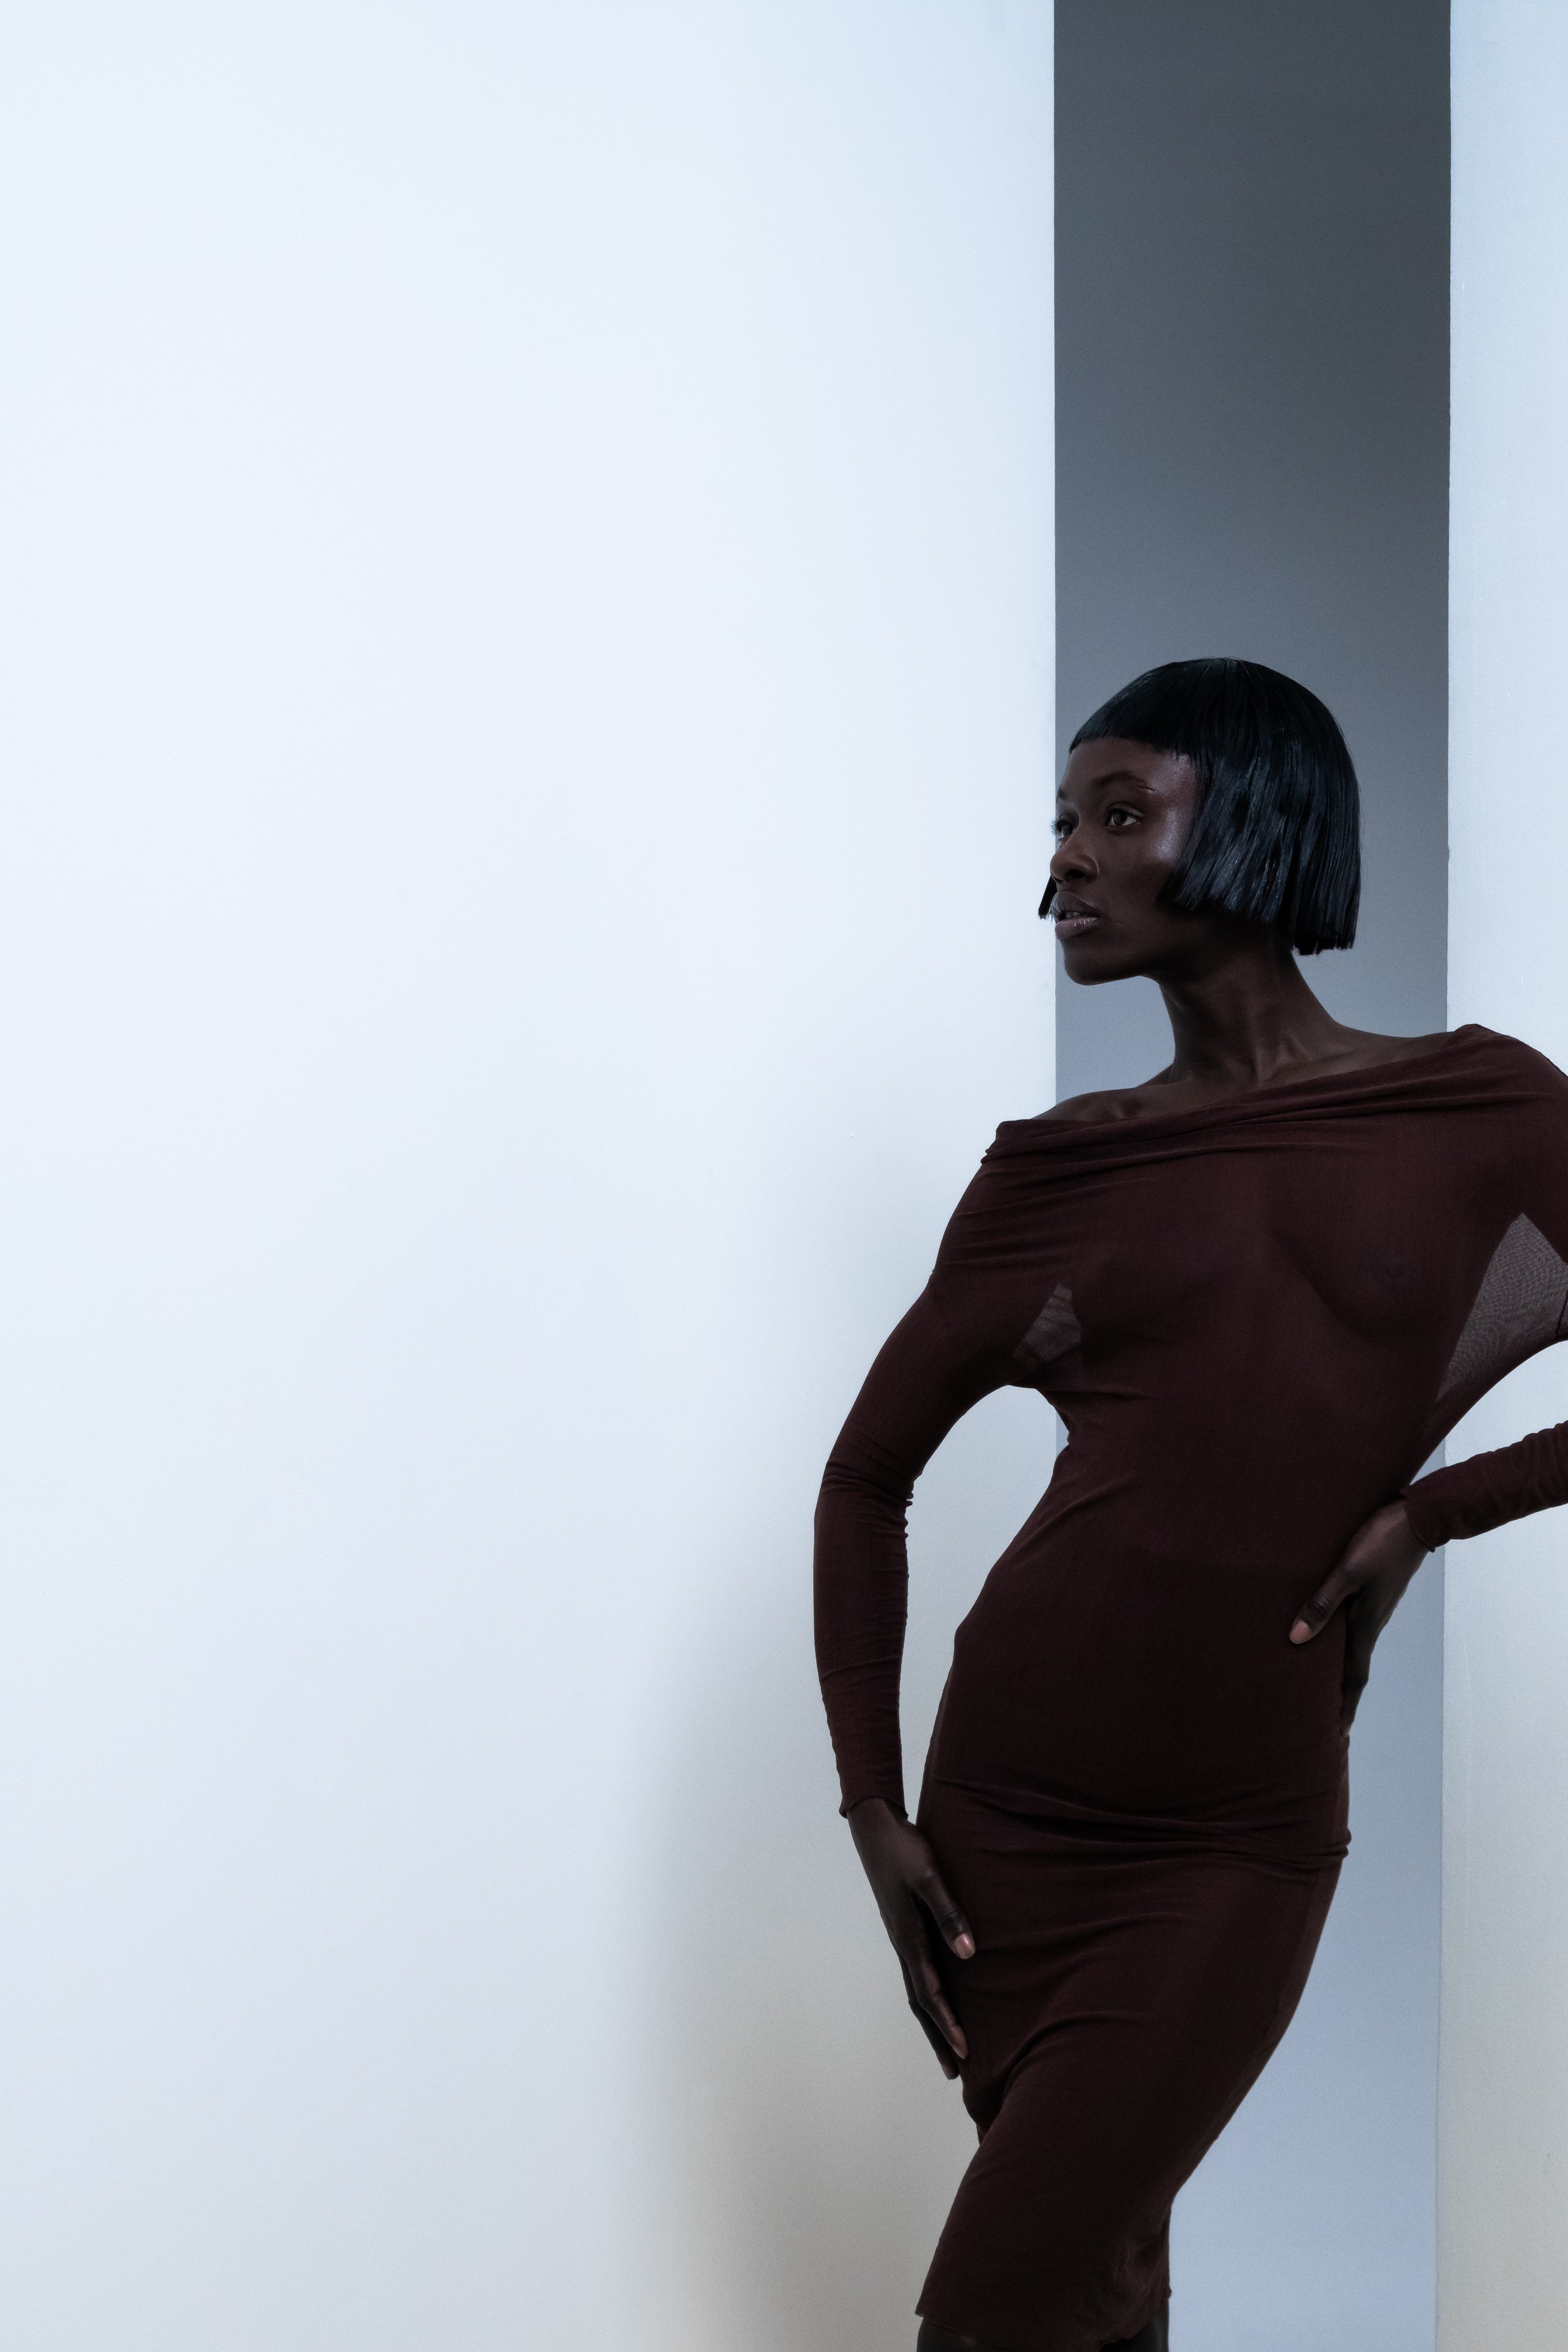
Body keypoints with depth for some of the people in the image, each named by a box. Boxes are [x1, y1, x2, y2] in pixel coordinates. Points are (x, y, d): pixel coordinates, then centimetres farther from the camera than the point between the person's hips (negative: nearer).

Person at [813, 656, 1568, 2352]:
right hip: (1006, 1806, 2)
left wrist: (1429, 1509, -10)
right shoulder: (1056, 1170, 4)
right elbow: (868, 1473, 10)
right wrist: (871, 1804, 3)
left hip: (1245, 1843, -2)